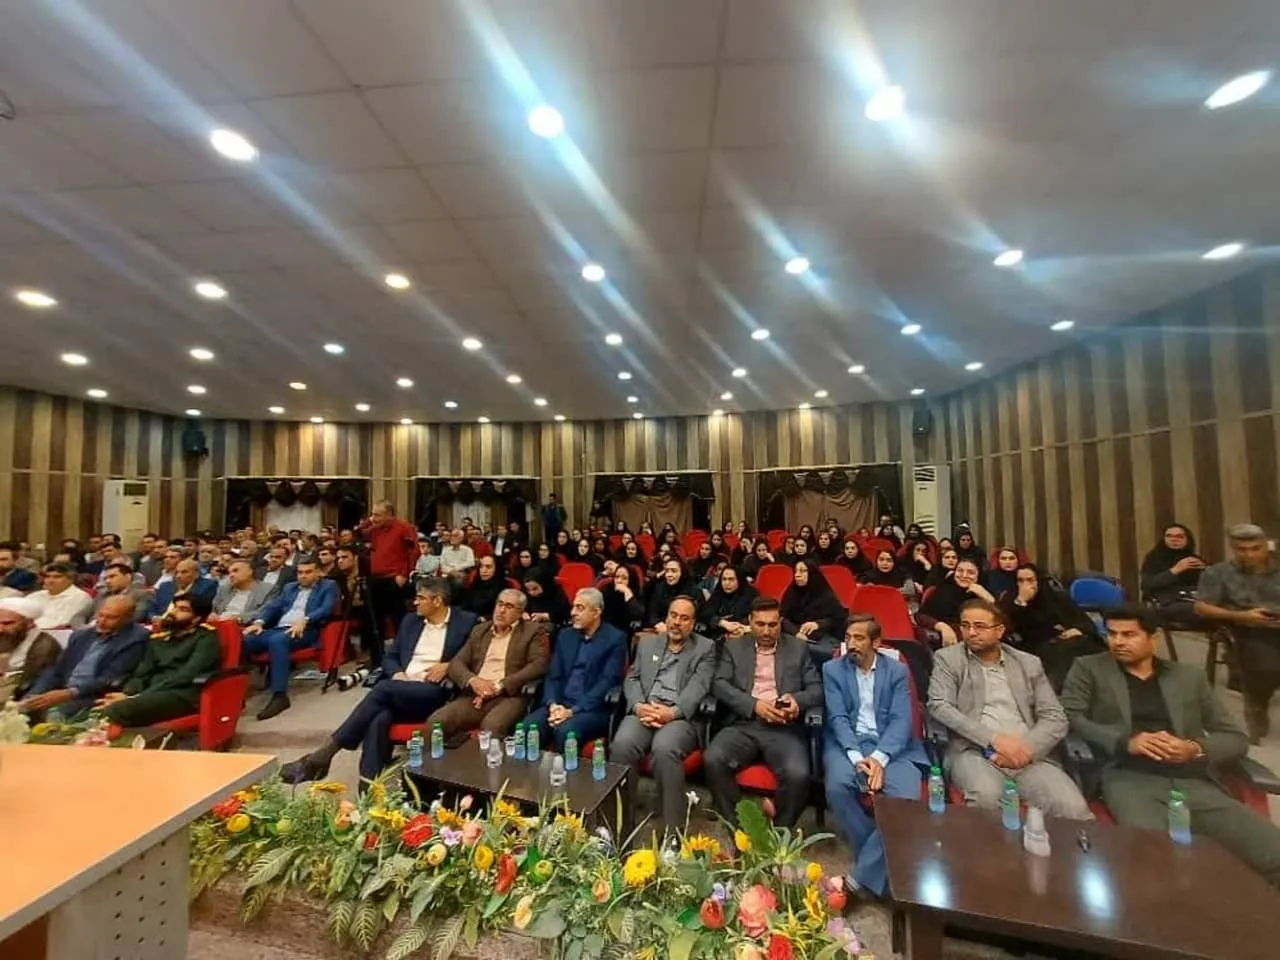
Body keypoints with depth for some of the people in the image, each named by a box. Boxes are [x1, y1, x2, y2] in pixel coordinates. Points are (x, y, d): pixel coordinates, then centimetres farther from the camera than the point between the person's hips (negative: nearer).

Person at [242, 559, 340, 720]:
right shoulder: (289, 587, 28)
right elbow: (273, 606, 18)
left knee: (277, 640, -36)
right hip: (277, 629, 6)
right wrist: (259, 621, -2)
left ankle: (280, 695, -34)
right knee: (244, 640, -20)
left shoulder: (328, 586, 9)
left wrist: (304, 620, -23)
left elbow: (327, 609, -7)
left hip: (305, 631, -6)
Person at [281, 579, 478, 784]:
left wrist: (449, 666, -12)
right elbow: (390, 657, 20)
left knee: (383, 688, -28)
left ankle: (326, 752, -18)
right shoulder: (410, 620, 17)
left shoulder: (466, 622, 1)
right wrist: (396, 673, -2)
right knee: (379, 719, -29)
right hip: (397, 693, 5)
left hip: (435, 694, -4)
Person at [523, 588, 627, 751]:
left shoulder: (615, 638, -5)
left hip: (594, 709, -4)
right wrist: (553, 704, -10)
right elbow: (553, 676, 9)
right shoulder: (565, 635, 13)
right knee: (528, 726, -22)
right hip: (560, 704, 5)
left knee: (565, 731, -32)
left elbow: (607, 682, -12)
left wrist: (573, 711, -19)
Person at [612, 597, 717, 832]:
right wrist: (638, 705, -9)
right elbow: (632, 678, 13)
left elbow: (698, 687, -3)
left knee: (664, 748, -34)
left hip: (681, 715, -2)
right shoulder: (647, 642, 19)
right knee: (622, 744, -28)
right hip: (644, 710, 3)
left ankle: (672, 826, -18)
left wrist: (673, 712, -20)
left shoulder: (705, 648, 10)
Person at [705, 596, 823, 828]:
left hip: (785, 728, 0)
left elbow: (817, 689, 9)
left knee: (797, 774, -29)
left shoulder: (798, 648, 13)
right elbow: (719, 684, 1)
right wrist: (754, 705, -14)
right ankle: (736, 823, -3)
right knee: (713, 759, -27)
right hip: (743, 724, 0)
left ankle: (780, 830, 0)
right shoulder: (734, 646, 12)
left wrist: (797, 700, -14)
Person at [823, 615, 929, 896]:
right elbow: (838, 718, -1)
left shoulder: (898, 670, 8)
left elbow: (902, 720, -3)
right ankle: (881, 860, -7)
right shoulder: (832, 669, 7)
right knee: (837, 785, -30)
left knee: (907, 795, -29)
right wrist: (856, 756, -19)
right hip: (848, 743, 0)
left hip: (891, 745, 1)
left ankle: (864, 875, -15)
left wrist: (879, 758, -19)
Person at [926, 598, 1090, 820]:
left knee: (1073, 808, -25)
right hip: (973, 750, -2)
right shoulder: (948, 658, 5)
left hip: (1028, 753, 3)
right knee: (986, 797, -32)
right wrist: (995, 739, -15)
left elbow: (1056, 718, 9)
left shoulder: (1029, 663, 15)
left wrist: (1026, 748, -9)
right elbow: (940, 707, -6)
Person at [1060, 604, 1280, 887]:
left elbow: (1237, 738, 17)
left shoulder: (1190, 676, 20)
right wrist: (1125, 741, -14)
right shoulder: (1089, 669, 10)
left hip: (1195, 782, 4)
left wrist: (1195, 749, -5)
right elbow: (1068, 717, 0)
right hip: (1130, 779, -4)